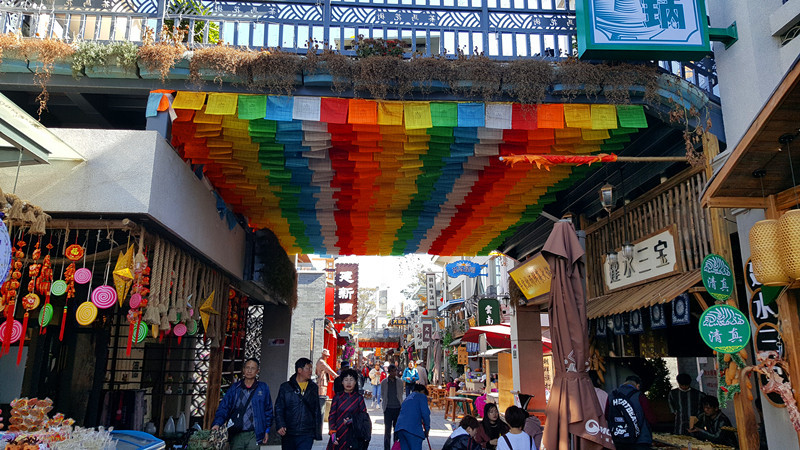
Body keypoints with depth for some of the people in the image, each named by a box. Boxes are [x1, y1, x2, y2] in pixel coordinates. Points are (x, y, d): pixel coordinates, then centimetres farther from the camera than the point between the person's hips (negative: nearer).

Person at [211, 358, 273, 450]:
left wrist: (267, 430, 6)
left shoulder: (263, 388, 5)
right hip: (236, 434, 1)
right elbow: (224, 407, 1)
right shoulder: (234, 388, 6)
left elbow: (268, 410, 8)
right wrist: (217, 423, -15)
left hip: (253, 435, -1)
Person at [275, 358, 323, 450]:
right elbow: (279, 408, 1)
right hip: (288, 433, 0)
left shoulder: (313, 387, 10)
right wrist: (280, 425, -13)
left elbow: (317, 411, 14)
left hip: (307, 435, 0)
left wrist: (318, 431, 10)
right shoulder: (285, 387, 3)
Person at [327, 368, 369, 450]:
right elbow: (331, 416, 5)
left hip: (354, 436, -1)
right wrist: (332, 432, -5)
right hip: (339, 435, 1)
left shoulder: (359, 398, 3)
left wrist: (352, 421, -12)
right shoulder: (337, 397, 5)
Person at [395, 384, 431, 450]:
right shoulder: (422, 396, 9)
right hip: (413, 428, -7)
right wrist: (427, 428, 9)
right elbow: (425, 413, -3)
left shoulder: (407, 398, 30)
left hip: (399, 427, 7)